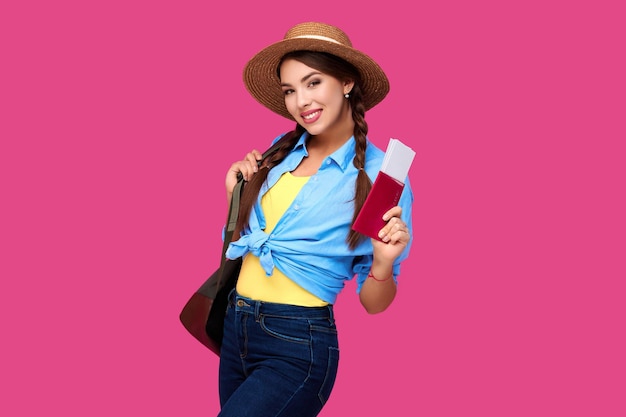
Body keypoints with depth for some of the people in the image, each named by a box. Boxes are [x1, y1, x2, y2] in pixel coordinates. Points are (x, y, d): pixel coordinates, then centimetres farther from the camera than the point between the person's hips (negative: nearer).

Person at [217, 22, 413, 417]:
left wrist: (383, 263, -26)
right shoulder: (282, 149, 4)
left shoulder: (382, 176, -11)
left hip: (298, 347, -6)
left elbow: (374, 303, -7)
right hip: (236, 326, 6)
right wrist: (235, 192, 1)